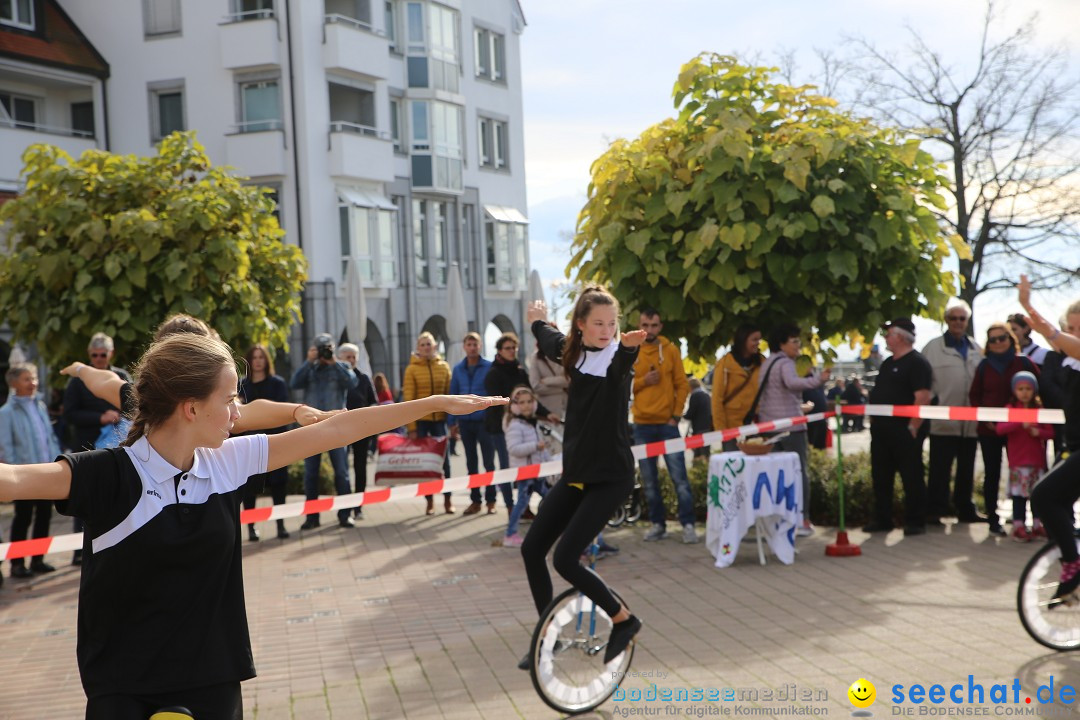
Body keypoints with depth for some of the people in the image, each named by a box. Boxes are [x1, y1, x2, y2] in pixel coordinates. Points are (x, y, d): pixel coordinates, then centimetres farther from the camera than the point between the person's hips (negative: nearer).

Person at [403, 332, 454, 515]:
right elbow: (408, 398, -4)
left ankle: (447, 499, 11)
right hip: (420, 420, -1)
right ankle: (429, 500, 11)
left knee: (443, 459, 4)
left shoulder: (443, 366, 5)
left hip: (440, 419, 1)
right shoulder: (412, 369, -1)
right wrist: (411, 427, -9)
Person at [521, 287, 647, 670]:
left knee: (565, 558, -14)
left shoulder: (617, 356, -15)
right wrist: (538, 320, 47)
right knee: (532, 548, 6)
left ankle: (624, 621, 8)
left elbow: (621, 363, -42)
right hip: (575, 473, 7)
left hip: (611, 477, -7)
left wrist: (628, 347, -63)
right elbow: (549, 339, 29)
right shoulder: (573, 351, 3)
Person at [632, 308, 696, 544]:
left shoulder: (670, 350, 2)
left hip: (667, 423, -1)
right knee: (649, 479, 7)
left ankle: (688, 524, -1)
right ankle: (658, 523, 16)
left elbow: (682, 385, 2)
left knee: (679, 476, -5)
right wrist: (643, 381, -14)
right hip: (642, 425, 1)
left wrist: (676, 415, -6)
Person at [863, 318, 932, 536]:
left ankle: (915, 522, 4)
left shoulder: (917, 363, -10)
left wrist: (912, 427, -22)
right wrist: (874, 422, 16)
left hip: (903, 430, -9)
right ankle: (882, 519, 20)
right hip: (882, 430, 9)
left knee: (911, 477, -2)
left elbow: (923, 398, -18)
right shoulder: (888, 363, 18)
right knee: (881, 477, 12)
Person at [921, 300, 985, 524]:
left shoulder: (976, 349, 12)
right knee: (939, 469, -3)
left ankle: (965, 509, 24)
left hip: (970, 421, 5)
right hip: (943, 420, -5)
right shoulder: (933, 348, -2)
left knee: (966, 469, 14)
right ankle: (934, 510, 2)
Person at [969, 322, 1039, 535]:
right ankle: (992, 519, 10)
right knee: (991, 474, 3)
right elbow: (974, 395, 12)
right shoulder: (984, 366, 7)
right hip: (989, 429, 2)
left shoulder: (1024, 363, 1)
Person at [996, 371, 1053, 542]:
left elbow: (1050, 432, 8)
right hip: (1018, 462, -3)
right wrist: (1020, 424, -29)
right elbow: (1000, 428, -15)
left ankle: (1037, 525, 16)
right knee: (1019, 494, -3)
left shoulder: (1040, 410, 9)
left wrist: (1038, 432, -14)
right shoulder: (1010, 409, 0)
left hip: (1037, 460, 3)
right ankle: (1018, 526, 2)